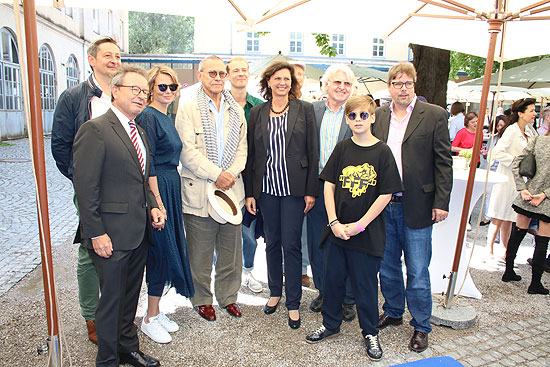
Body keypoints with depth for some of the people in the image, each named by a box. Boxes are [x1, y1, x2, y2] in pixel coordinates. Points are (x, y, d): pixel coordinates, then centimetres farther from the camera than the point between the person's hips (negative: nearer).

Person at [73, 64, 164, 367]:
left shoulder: (139, 131, 14)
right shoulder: (95, 129, -13)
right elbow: (85, 188, -16)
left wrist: (152, 207, 6)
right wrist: (96, 233, -17)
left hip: (139, 233, 8)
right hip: (112, 235, -8)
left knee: (130, 296, 21)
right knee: (112, 299, 7)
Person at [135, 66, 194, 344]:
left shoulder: (168, 118, 15)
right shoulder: (148, 117, -12)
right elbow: (147, 164, -17)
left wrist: (171, 195, 16)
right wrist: (157, 201, -19)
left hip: (172, 188, 9)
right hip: (157, 189, -9)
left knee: (167, 250, 13)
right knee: (163, 250, -2)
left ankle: (156, 312, 28)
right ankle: (150, 319, 16)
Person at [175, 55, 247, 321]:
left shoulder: (236, 110, 13)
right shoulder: (187, 109, -2)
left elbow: (242, 147, 9)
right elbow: (187, 151, -10)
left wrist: (232, 173, -7)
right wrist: (216, 174, -15)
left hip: (231, 189, 4)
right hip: (199, 192, -4)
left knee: (230, 251, 12)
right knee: (200, 253, 7)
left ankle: (228, 297, 30)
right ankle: (202, 299, 28)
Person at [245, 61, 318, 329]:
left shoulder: (304, 110, 1)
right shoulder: (257, 113, 7)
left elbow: (313, 152, -1)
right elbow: (251, 154, 8)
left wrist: (311, 190, -6)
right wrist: (250, 192, 4)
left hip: (293, 188, -2)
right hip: (266, 188, 3)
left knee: (291, 245, 1)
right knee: (272, 242, 13)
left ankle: (293, 304, 16)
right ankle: (275, 292, 32)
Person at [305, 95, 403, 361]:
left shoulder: (382, 152, -6)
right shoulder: (342, 148, 2)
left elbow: (386, 194, -8)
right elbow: (328, 185, 1)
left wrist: (358, 225, -12)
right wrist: (334, 222, -9)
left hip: (367, 233, -3)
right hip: (337, 229, 3)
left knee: (365, 283, 9)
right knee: (333, 277, 14)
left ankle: (370, 332, 31)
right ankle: (330, 324, 35)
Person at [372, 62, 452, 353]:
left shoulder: (435, 115, -2)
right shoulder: (378, 116, 7)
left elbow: (443, 162, -3)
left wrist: (441, 203, -8)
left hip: (417, 206, -3)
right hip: (383, 206, 4)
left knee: (417, 271, 6)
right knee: (387, 266, 16)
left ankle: (421, 326, 25)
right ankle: (392, 313, 37)